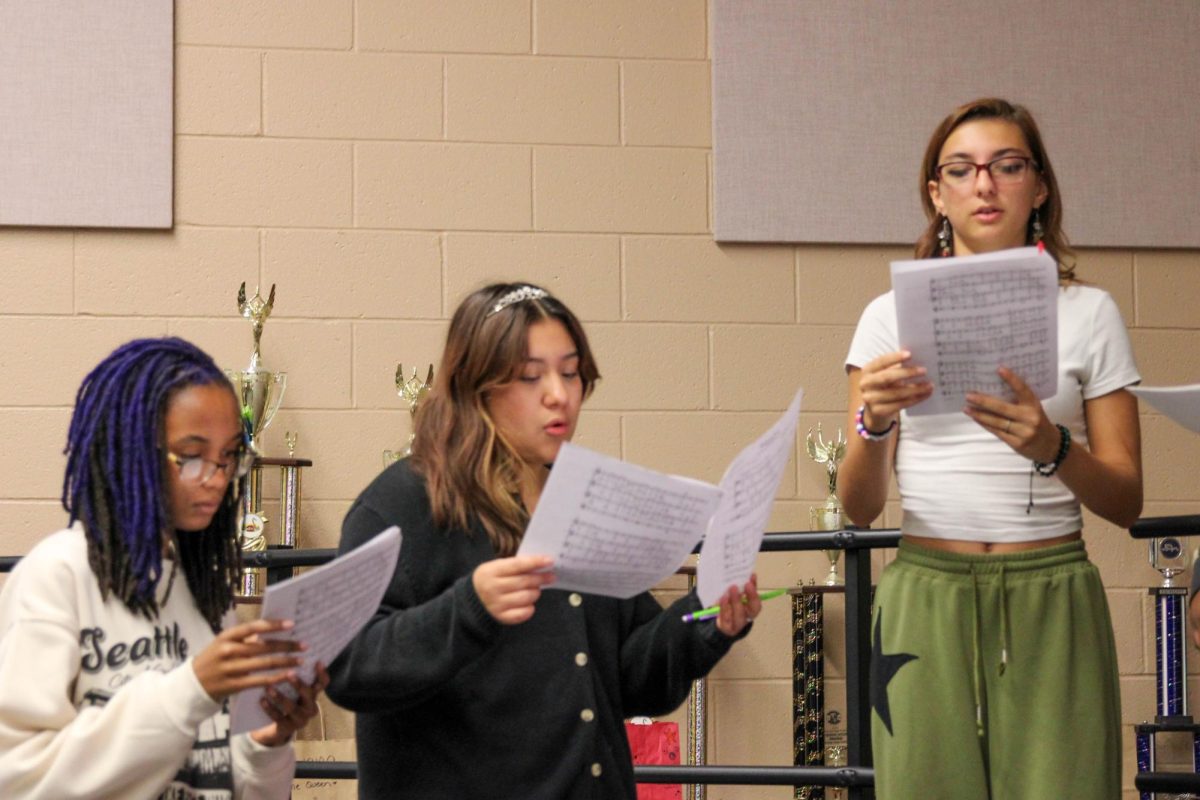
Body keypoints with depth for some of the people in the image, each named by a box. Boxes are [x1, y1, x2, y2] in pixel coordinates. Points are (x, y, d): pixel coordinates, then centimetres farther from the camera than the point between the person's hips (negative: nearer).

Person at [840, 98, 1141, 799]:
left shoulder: (1088, 313, 7)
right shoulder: (894, 314, 8)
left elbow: (1126, 502, 2)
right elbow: (860, 508, 1)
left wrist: (1051, 447, -18)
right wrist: (874, 423, -19)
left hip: (1051, 602, 0)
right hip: (926, 600, 1)